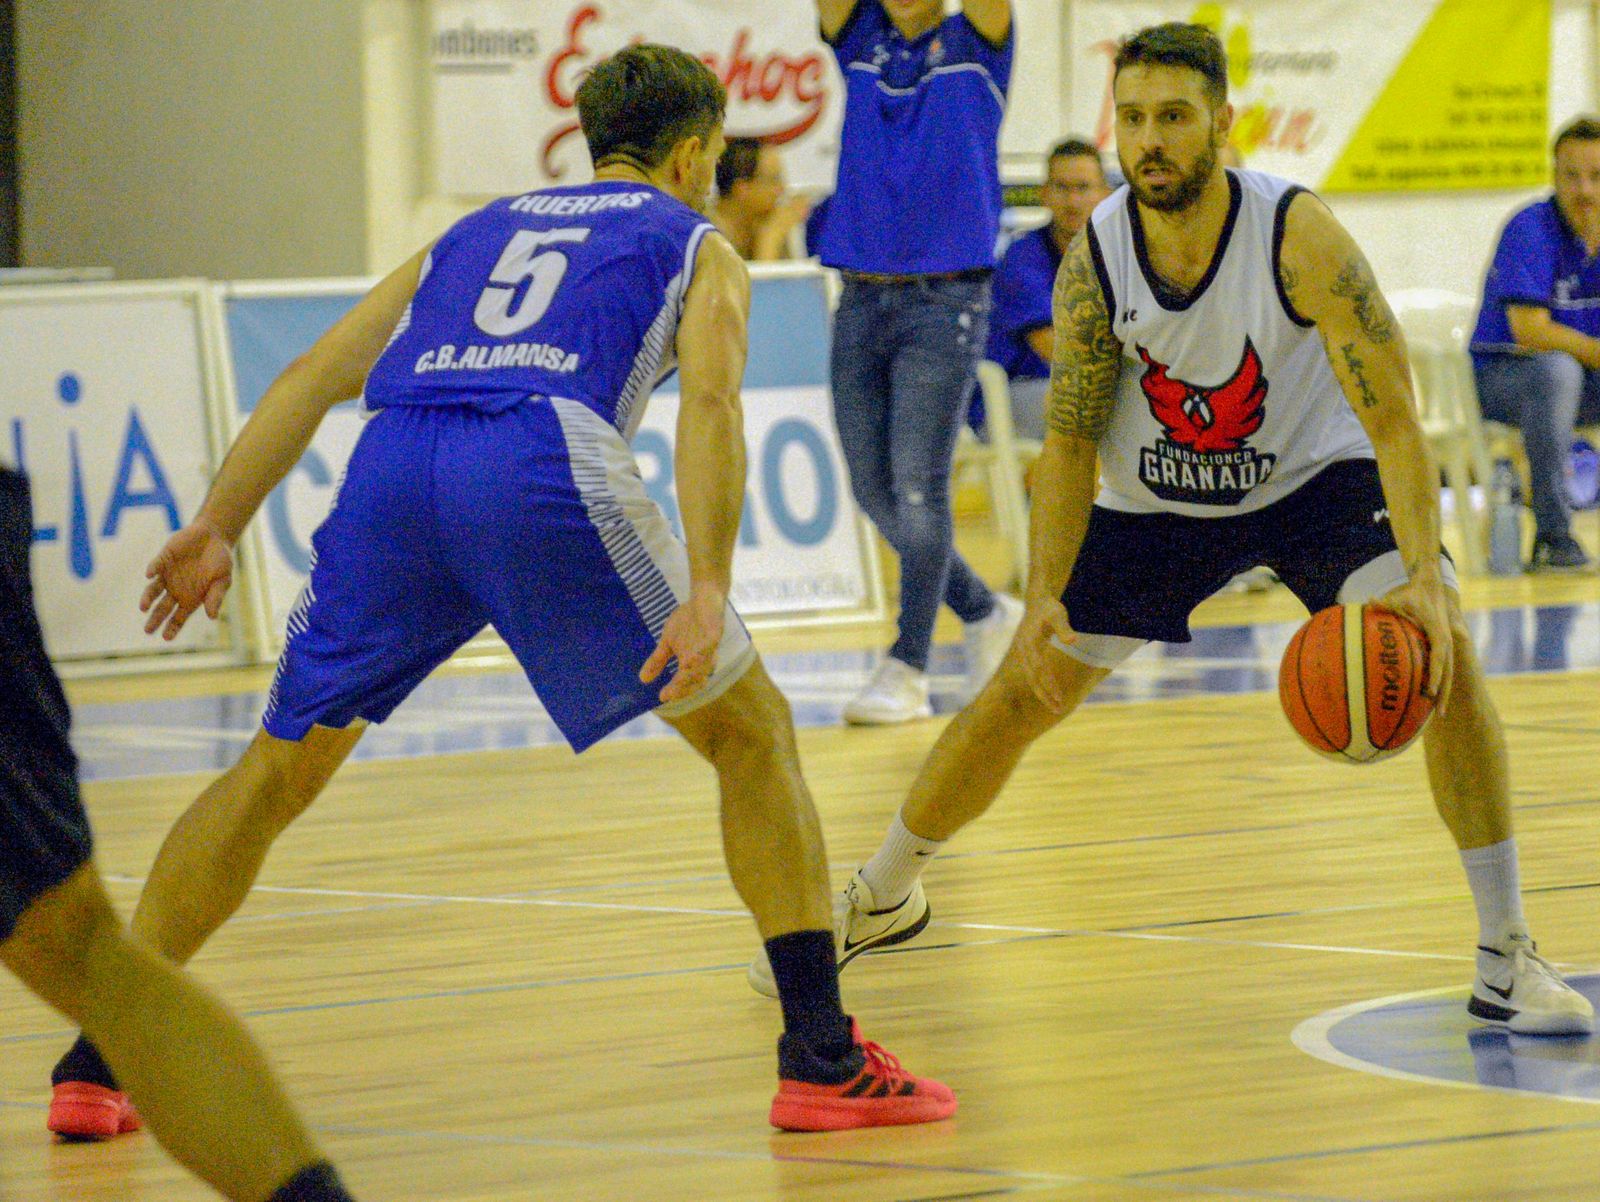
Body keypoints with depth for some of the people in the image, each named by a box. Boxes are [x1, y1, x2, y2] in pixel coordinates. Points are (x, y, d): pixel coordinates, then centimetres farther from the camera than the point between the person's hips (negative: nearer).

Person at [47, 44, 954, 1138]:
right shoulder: (698, 248, 24)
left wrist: (216, 528, 21)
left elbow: (315, 378, 25)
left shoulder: (475, 233, 36)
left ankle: (98, 1059, 16)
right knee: (751, 731, 13)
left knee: (279, 770, 19)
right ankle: (823, 1057, 7)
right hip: (543, 467, -4)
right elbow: (709, 402, 2)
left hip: (393, 467, 4)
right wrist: (706, 592, -9)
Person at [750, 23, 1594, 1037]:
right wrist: (1047, 598, -22)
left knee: (1445, 654, -25)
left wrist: (1425, 577, -43)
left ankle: (1507, 960, -15)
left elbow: (1394, 420, -31)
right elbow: (1070, 443, -10)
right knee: (1017, 697, 4)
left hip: (1314, 478, -3)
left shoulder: (1299, 235, -30)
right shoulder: (1095, 260, -20)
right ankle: (882, 897, 31)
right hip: (1157, 501, 3)